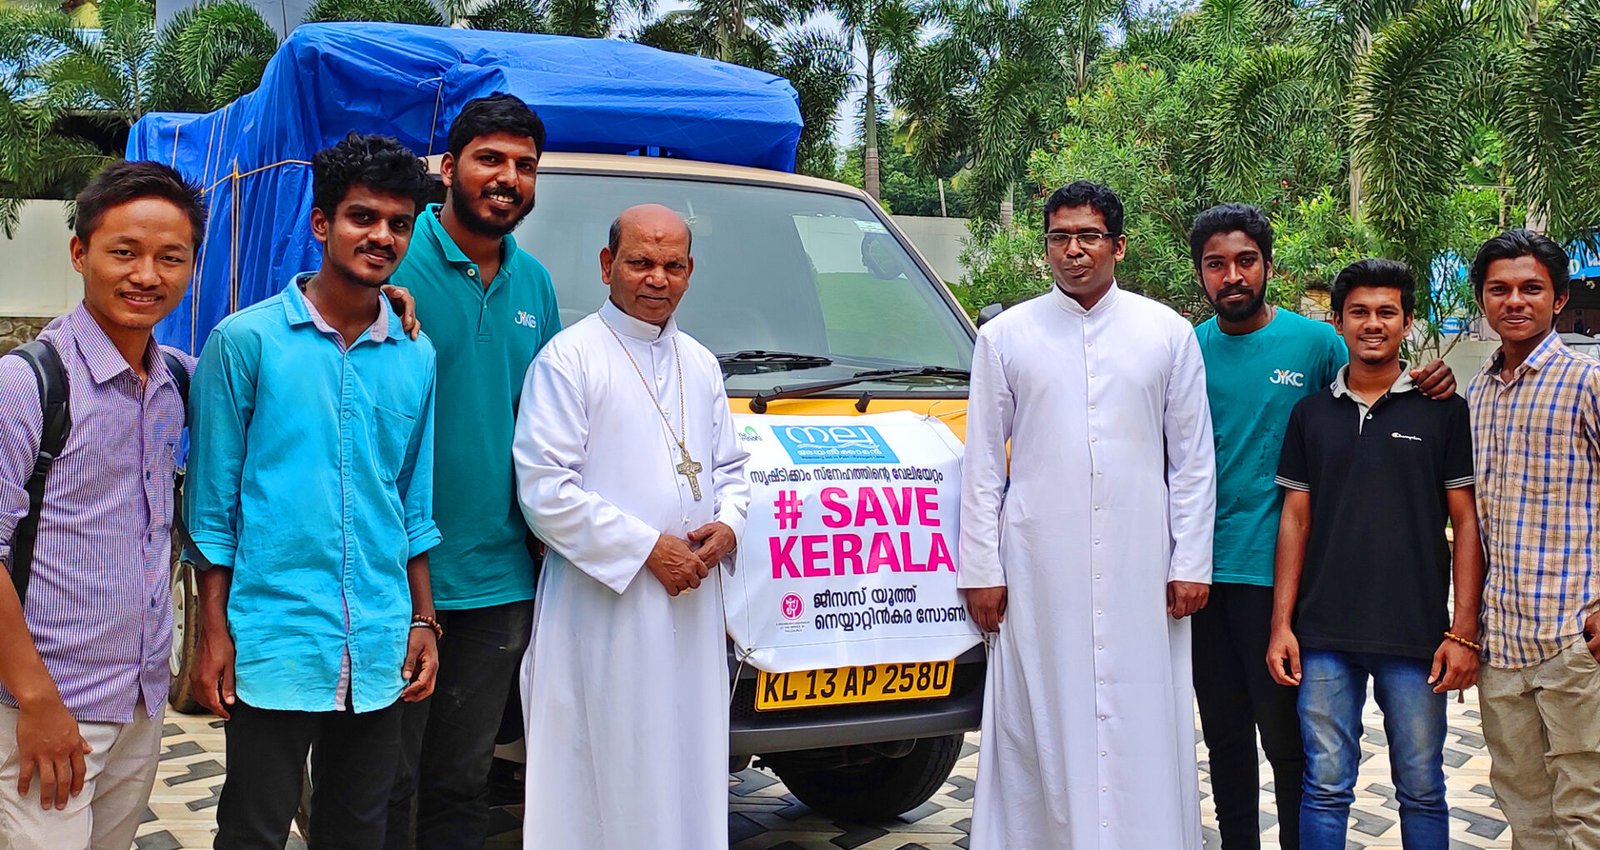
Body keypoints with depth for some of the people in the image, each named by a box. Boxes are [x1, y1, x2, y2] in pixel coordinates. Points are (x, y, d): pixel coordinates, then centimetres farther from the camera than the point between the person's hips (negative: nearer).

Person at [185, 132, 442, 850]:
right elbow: (213, 501, -2)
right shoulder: (246, 340, -4)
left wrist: (422, 621, 10)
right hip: (273, 644, -4)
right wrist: (214, 633, -5)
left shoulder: (417, 357, 8)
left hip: (380, 650, 4)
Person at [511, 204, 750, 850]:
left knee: (690, 767, 12)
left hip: (693, 605, 6)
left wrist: (727, 525, -1)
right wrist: (648, 548, -15)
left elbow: (731, 468, 22)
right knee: (603, 776, -1)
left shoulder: (701, 365, 15)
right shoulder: (568, 358, -6)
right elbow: (543, 490, -13)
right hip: (602, 609, -6)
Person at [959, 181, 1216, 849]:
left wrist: (1191, 562, 2)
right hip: (1038, 565, 0)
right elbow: (983, 463, 5)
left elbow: (1193, 459, 7)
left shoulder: (1169, 333, 6)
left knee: (1145, 729, 3)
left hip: (1141, 568, 0)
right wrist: (981, 568, 0)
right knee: (1039, 725, 4)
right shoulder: (1005, 337, 5)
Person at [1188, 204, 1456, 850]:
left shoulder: (1315, 343, -2)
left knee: (1285, 735, 4)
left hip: (1276, 572, -3)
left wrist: (1434, 387, -15)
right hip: (1203, 571, 3)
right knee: (1224, 735, 15)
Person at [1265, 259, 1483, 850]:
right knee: (1325, 789, 6)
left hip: (1415, 638, -1)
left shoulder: (1442, 412, 2)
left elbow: (1466, 524, 1)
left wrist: (1463, 633, -6)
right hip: (1324, 638, 2)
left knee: (1421, 790, 8)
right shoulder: (1311, 413, 9)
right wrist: (1282, 623, 3)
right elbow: (1295, 520, 9)